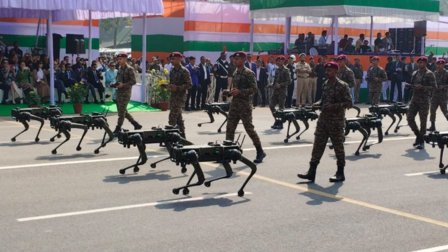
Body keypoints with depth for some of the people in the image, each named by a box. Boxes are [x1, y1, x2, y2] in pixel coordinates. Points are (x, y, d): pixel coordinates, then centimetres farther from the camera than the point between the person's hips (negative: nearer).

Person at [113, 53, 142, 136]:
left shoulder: (129, 69, -10)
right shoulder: (120, 68, 14)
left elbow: (133, 81, -15)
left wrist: (123, 85, -22)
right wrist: (116, 84, 5)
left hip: (126, 92, -9)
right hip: (119, 92, 9)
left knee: (122, 111, -7)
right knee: (121, 110, 13)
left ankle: (118, 129, -3)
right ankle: (136, 124, 23)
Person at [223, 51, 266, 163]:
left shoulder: (249, 73, -10)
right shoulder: (235, 73, 14)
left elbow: (254, 89, -16)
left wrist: (240, 92, -23)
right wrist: (229, 92, 5)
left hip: (245, 105, -7)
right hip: (234, 104, 8)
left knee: (249, 128, -2)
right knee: (230, 128, 3)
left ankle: (260, 152, 10)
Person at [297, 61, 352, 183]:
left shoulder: (342, 86, -10)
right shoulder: (325, 84, 11)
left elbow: (349, 103, -13)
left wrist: (334, 106, -24)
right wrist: (318, 103, 2)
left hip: (336, 121, -7)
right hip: (323, 119, 7)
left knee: (338, 147, 4)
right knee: (317, 145, 5)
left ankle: (340, 173, 15)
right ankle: (311, 172, 7)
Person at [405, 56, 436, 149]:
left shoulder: (429, 74, -6)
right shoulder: (415, 73, 14)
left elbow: (433, 87, -12)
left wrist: (422, 87, -25)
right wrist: (408, 86, 0)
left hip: (424, 101, -6)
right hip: (414, 99, 6)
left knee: (423, 121, -1)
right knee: (410, 118, 1)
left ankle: (421, 141, 7)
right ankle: (418, 135, 21)